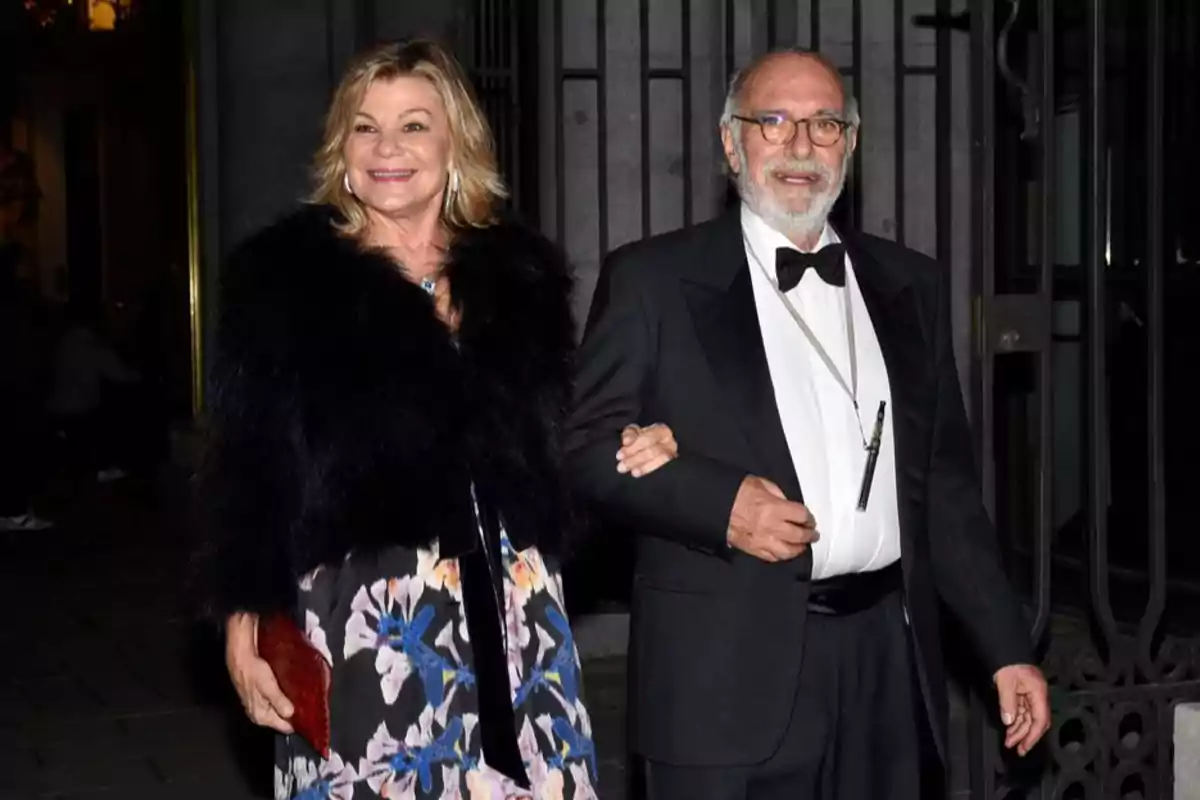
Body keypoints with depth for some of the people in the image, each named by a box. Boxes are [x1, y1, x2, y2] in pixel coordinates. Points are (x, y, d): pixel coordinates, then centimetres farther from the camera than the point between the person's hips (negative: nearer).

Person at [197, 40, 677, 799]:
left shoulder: (519, 271, 10)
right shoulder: (284, 275, 1)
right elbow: (245, 467, -1)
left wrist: (635, 451, -1)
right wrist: (244, 624, -7)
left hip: (509, 611, 3)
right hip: (362, 613, -3)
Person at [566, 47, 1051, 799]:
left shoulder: (913, 284, 12)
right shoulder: (654, 278, 0)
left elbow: (946, 481, 14)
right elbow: (586, 443, -3)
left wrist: (1008, 648, 11)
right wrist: (720, 501, -17)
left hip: (888, 655, 4)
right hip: (730, 665, -4)